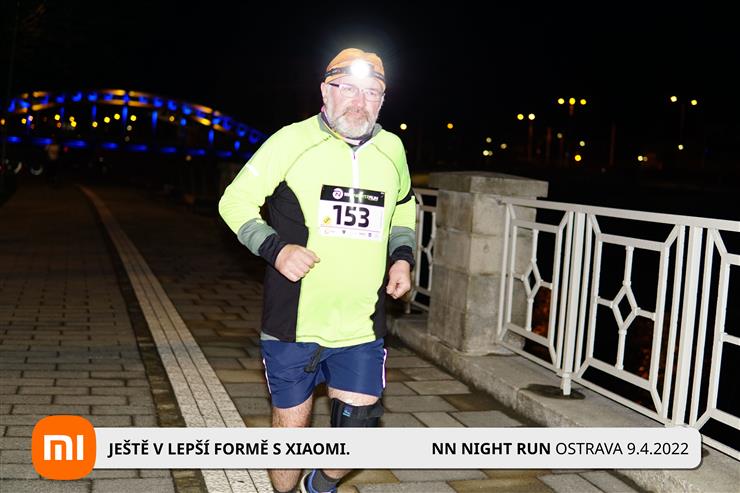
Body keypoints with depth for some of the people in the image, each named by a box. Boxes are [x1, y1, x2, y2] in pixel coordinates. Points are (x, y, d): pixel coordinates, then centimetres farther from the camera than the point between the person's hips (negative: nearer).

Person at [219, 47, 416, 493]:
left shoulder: (391, 149, 6)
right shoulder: (292, 141, -7)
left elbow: (404, 208, 25)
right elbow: (235, 201, -2)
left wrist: (403, 256, 8)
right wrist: (275, 248, -17)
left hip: (362, 327, 3)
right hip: (293, 323, -3)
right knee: (291, 430, 10)